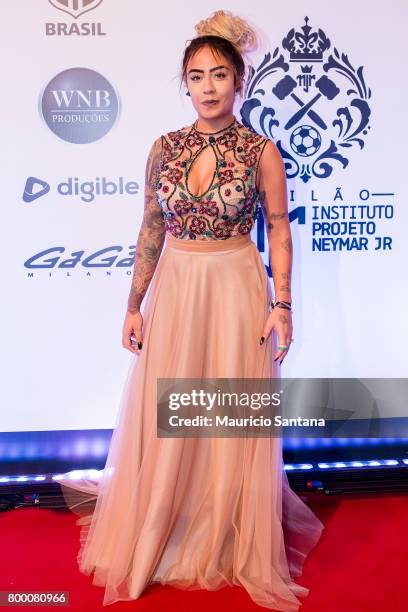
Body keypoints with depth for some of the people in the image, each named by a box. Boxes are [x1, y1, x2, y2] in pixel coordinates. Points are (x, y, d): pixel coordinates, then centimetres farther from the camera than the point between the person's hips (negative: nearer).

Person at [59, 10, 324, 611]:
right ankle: (159, 539, 34)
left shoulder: (261, 151, -3)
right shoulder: (164, 149, 4)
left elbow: (279, 231, -1)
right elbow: (151, 231, 7)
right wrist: (134, 304, 5)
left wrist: (281, 305, -9)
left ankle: (232, 544, 31)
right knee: (164, 423, 10)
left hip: (236, 292, -2)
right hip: (173, 291, 3)